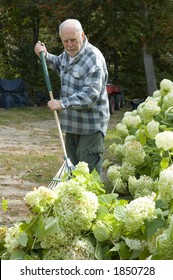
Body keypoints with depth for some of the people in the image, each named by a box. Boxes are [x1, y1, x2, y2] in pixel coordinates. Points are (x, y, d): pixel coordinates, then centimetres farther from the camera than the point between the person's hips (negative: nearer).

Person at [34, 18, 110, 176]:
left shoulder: (94, 59, -21)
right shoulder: (68, 53, 6)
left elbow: (90, 96, -28)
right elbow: (60, 65, 32)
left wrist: (62, 103, -26)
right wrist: (45, 56, 13)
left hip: (90, 126, -9)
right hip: (72, 123, 9)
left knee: (91, 171, -7)